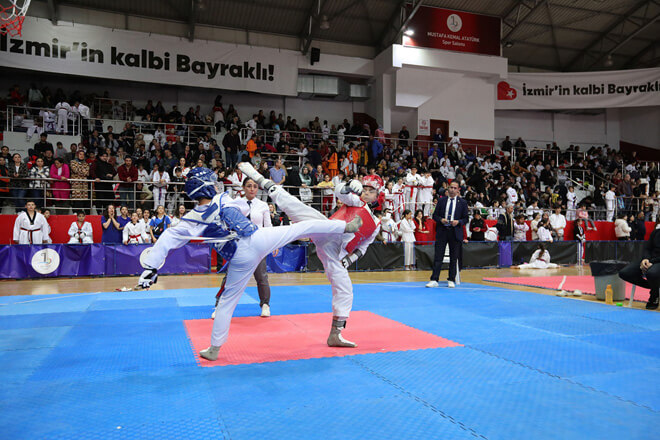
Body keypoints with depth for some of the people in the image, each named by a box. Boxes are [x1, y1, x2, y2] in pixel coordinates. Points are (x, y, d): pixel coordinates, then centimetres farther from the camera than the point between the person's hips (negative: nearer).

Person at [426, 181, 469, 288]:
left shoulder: (462, 202, 6)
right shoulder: (441, 201, 9)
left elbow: (466, 219, 7)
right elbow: (435, 215, 9)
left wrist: (458, 222, -13)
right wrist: (441, 219, -11)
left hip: (455, 232, 0)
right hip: (442, 231, 0)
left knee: (454, 258, 6)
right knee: (438, 256, -3)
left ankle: (451, 280, 16)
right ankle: (434, 280, -3)